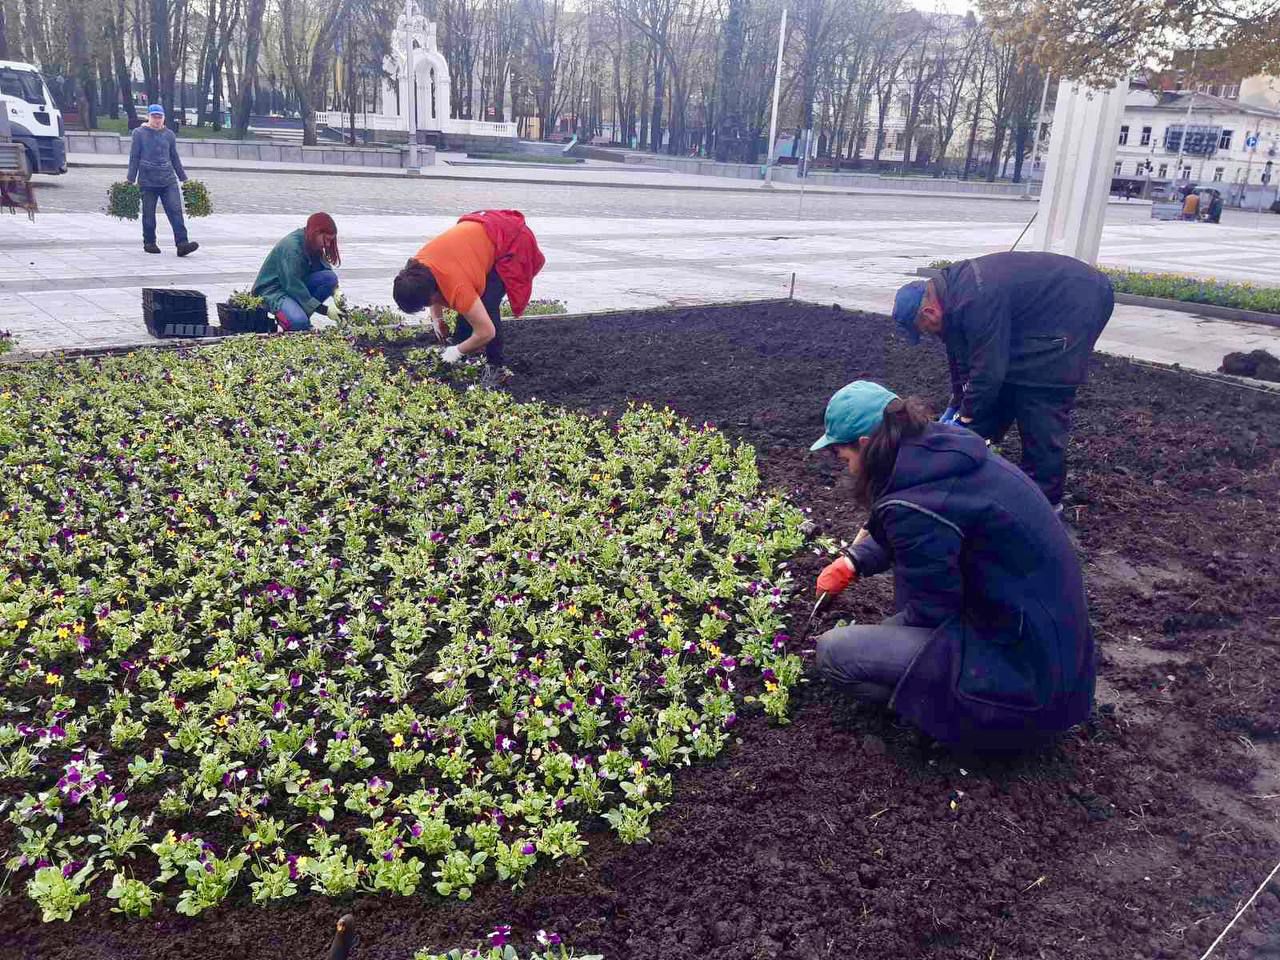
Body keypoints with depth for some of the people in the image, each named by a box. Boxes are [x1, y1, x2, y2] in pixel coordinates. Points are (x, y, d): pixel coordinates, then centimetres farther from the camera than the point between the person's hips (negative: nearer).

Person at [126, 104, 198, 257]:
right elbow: (134, 158, 4)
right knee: (149, 215, 5)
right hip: (147, 181, -2)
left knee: (175, 211, -11)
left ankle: (182, 244, -18)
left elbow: (175, 158, 19)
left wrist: (184, 178, 18)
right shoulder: (139, 133, 4)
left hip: (168, 180, 2)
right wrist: (130, 180, 0)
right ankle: (149, 243, 19)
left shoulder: (169, 134, 12)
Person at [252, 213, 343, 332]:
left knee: (331, 278, -16)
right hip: (273, 290, -8)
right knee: (298, 322, -36)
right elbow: (293, 285, -28)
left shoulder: (312, 246, 0)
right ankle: (280, 312, -1)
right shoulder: (291, 246, -25)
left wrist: (335, 291, -20)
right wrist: (323, 310, -30)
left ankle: (302, 313, -5)